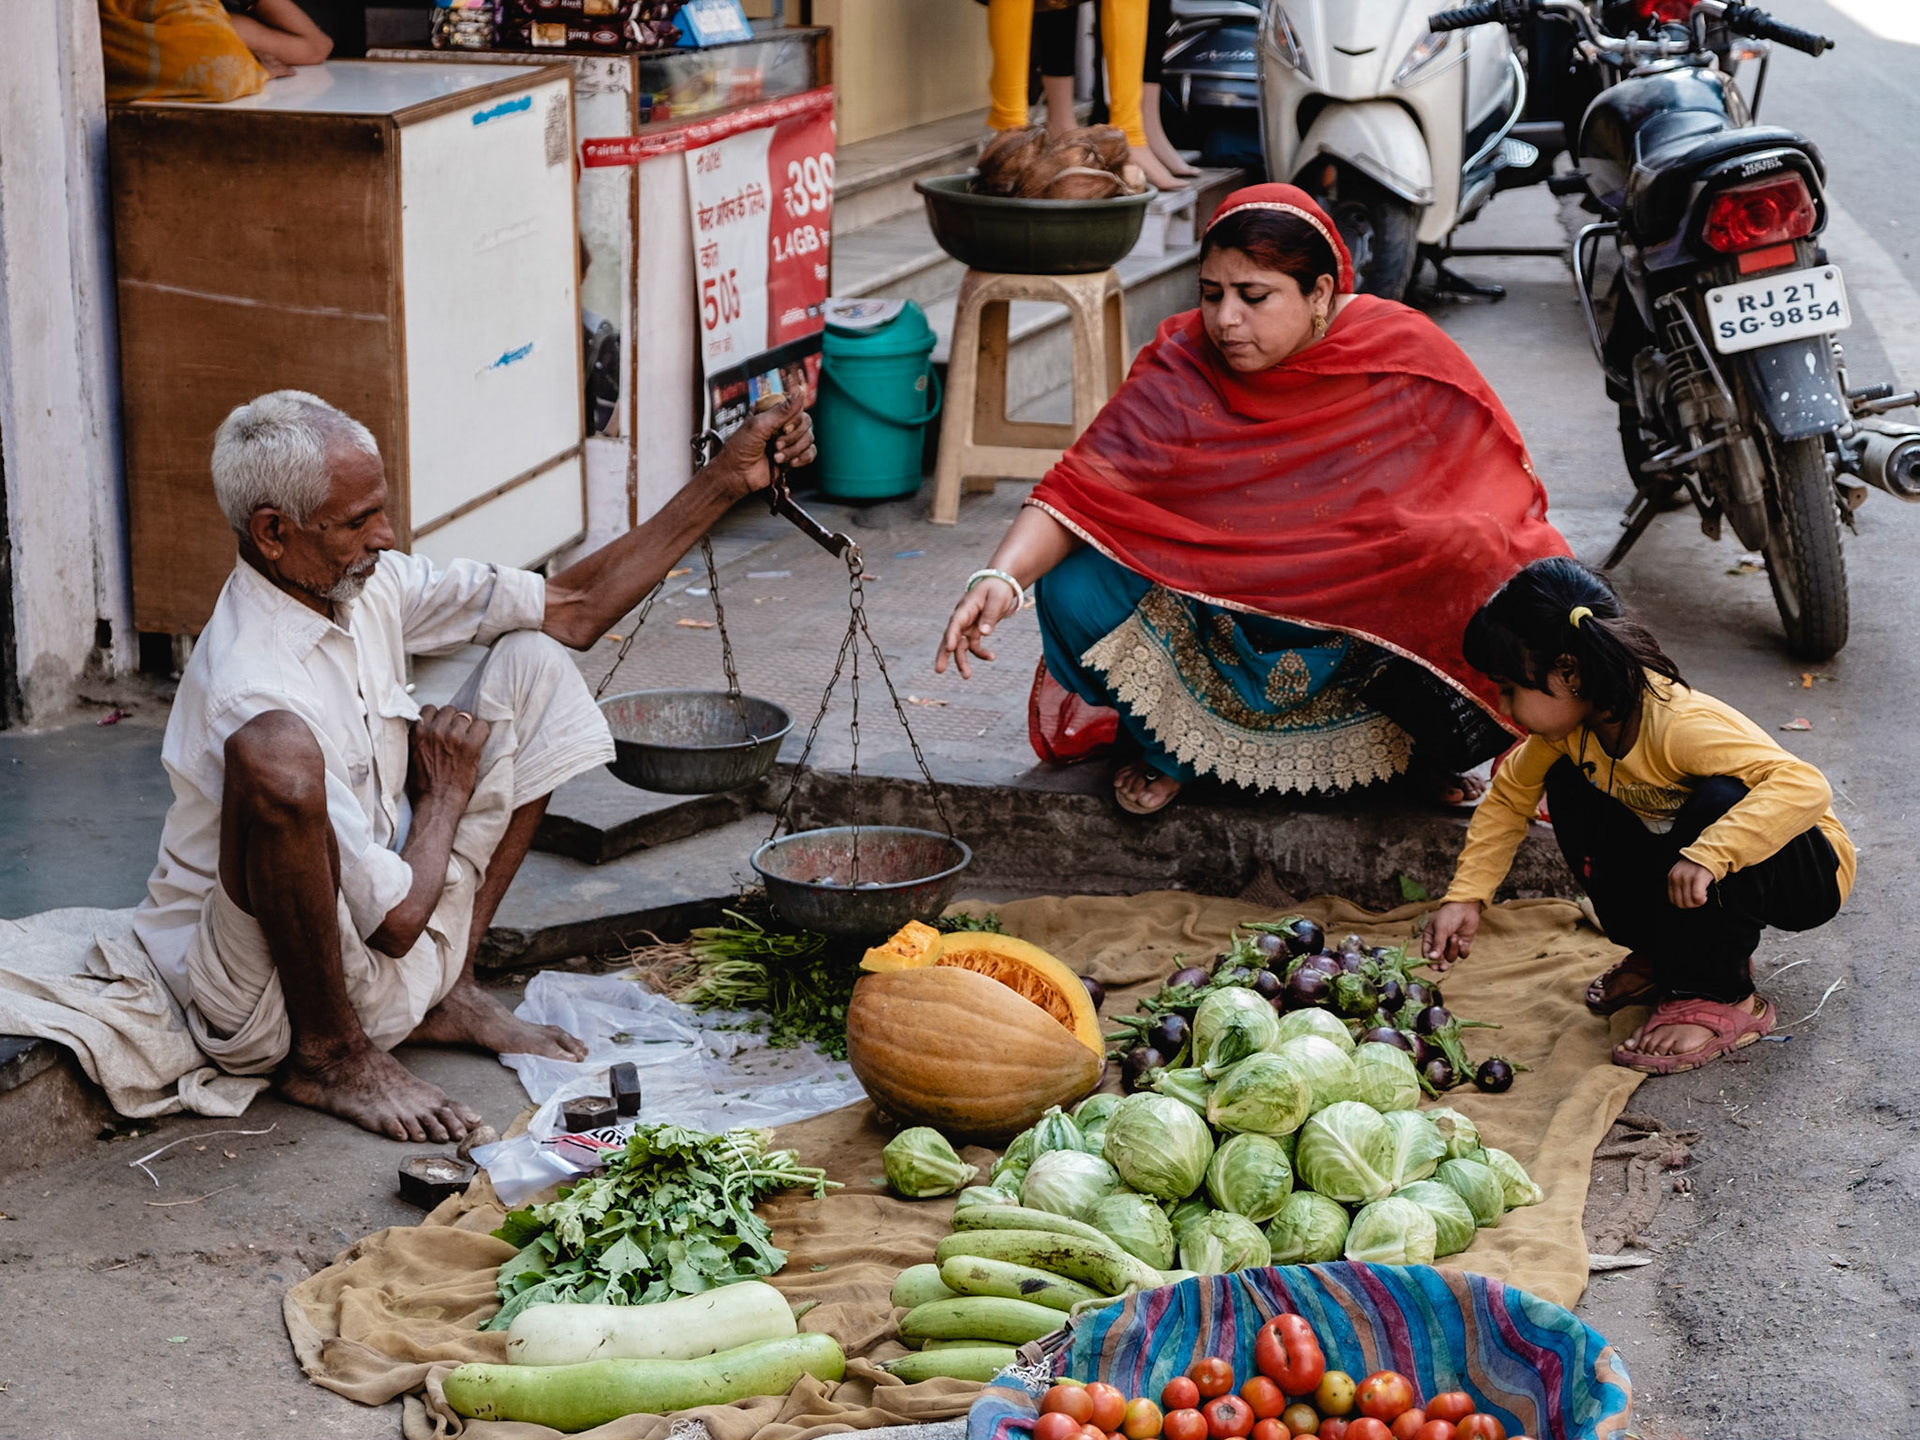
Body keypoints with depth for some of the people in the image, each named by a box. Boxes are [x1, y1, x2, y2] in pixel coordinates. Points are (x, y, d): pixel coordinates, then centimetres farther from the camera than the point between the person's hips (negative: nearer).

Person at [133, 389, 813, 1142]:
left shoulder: (368, 584, -3)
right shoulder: (252, 686, -29)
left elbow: (573, 609, 6)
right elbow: (395, 920, -26)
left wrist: (725, 480, 0)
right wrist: (446, 793, -8)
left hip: (378, 964, 9)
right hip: (266, 1013, -9)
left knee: (532, 665, 6)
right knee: (276, 752, -38)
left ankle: (448, 994, 4)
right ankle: (332, 1055, -16)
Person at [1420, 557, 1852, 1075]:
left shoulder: (1679, 726, -35)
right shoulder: (1572, 724, -11)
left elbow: (1807, 787, -44)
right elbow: (1508, 797, 4)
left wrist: (1709, 855, -54)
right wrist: (1464, 897, -6)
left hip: (1810, 867, -7)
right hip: (1691, 872, 7)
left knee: (1719, 800, -38)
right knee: (1568, 785, -5)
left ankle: (1719, 996, -20)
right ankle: (1664, 956, 5)